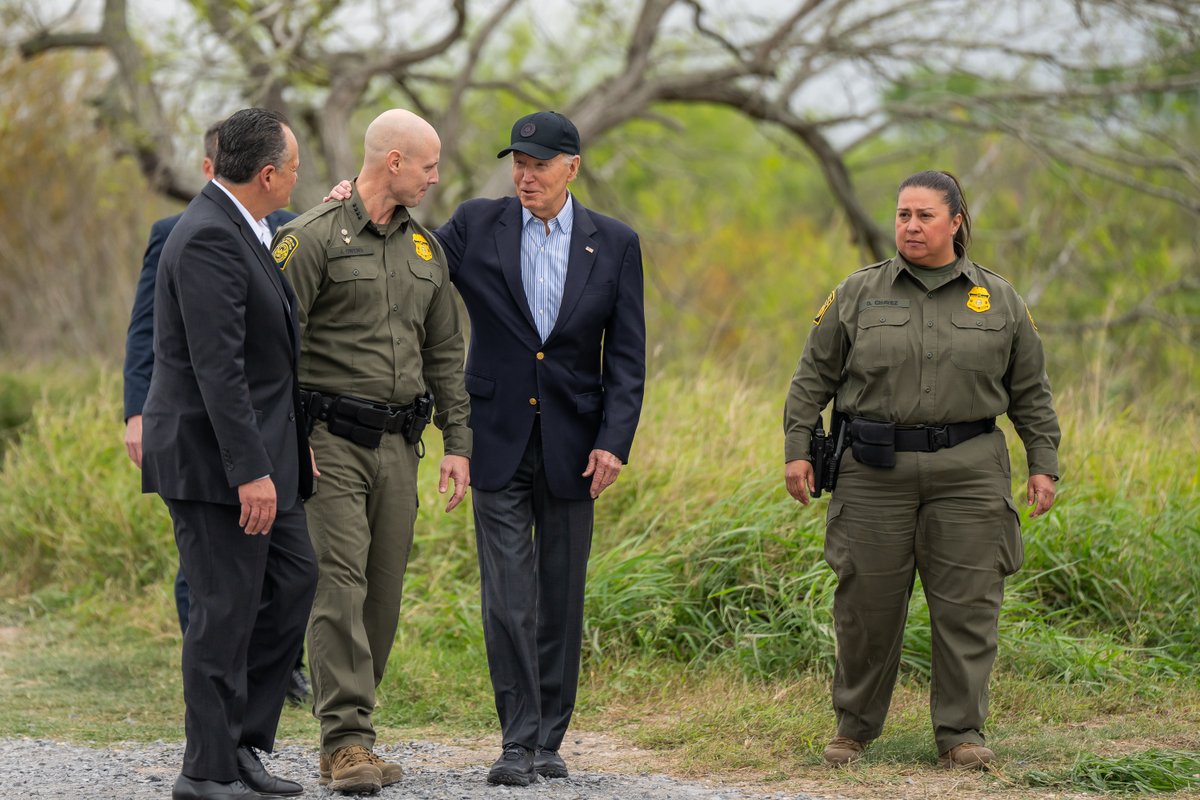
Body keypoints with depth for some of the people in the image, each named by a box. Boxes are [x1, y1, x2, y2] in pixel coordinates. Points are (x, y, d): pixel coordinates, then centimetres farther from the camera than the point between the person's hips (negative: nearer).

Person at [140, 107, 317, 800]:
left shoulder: (237, 230, 14)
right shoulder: (208, 239, -19)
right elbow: (217, 367, -24)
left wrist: (293, 448, 21)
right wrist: (251, 471, -26)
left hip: (256, 454, 10)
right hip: (212, 457, -10)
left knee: (294, 578, 13)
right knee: (226, 609, -4)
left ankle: (243, 741, 19)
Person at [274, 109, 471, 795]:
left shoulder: (425, 248, 14)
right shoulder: (314, 238, -7)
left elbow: (446, 354, 19)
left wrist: (459, 443, 13)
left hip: (398, 444, 6)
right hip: (331, 439, -6)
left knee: (384, 592, 5)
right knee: (340, 585, -12)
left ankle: (350, 734, 14)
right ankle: (347, 743, -14)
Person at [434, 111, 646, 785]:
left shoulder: (615, 244, 3)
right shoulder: (476, 226, 2)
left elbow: (627, 356, 2)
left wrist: (614, 442, -8)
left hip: (572, 444, 1)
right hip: (500, 441, -1)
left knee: (561, 598, 7)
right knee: (507, 597, -6)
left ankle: (550, 739, 15)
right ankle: (520, 742, -4)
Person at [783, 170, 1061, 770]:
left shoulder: (999, 301, 8)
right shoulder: (858, 294, 6)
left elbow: (1030, 392, 12)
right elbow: (813, 377, 8)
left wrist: (1043, 465, 6)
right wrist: (797, 449, 1)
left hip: (969, 473, 0)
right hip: (876, 473, 0)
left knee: (966, 606, -2)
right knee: (867, 603, 3)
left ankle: (960, 733, 6)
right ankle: (854, 726, 17)